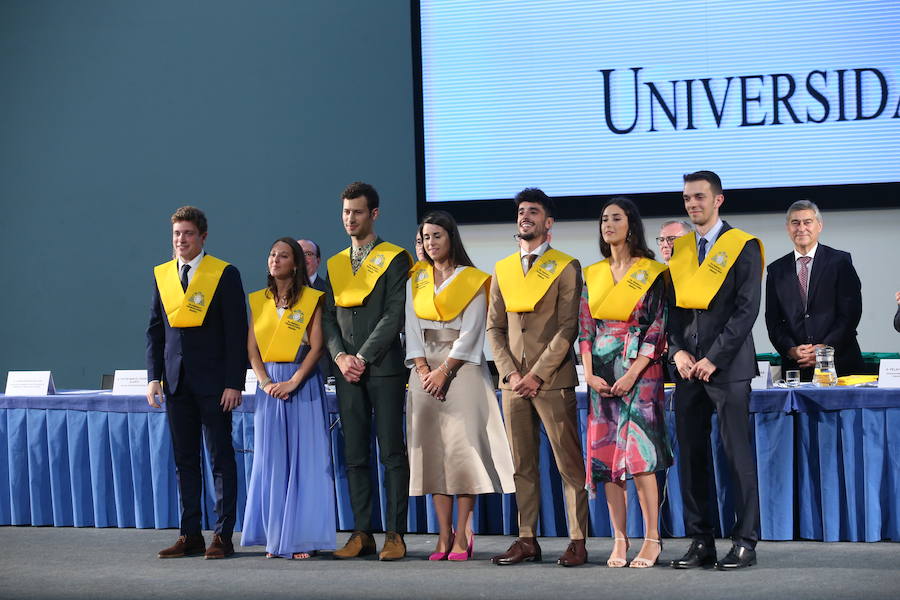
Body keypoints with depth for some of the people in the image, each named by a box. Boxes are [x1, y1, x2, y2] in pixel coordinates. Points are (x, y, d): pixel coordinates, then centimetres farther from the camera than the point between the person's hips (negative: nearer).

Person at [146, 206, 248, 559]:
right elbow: (155, 330, 14)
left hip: (213, 381, -5)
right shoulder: (162, 275, 11)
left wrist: (234, 383, -11)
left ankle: (223, 535, 2)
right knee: (184, 460, 8)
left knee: (221, 459, -1)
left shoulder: (225, 275, -3)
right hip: (176, 381, 5)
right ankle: (190, 535, 12)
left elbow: (237, 332, -5)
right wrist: (154, 376, 4)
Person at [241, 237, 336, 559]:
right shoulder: (258, 301, 11)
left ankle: (304, 538, -2)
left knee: (305, 458, -4)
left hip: (303, 384, -4)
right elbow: (252, 348, 7)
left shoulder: (311, 299, 0)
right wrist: (266, 383, -8)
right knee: (271, 460, 2)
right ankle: (276, 537, 5)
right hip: (269, 385, 4)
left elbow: (316, 346, -7)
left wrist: (293, 382, -16)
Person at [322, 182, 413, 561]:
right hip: (347, 371, 5)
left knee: (392, 453, -4)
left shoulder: (395, 259, 1)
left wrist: (363, 356, -11)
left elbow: (394, 315, -7)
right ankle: (362, 533, 8)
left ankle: (396, 534, -3)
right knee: (354, 455, 5)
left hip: (383, 368, -5)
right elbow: (328, 318, 14)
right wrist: (340, 356, -3)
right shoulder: (335, 265, 18)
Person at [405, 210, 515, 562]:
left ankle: (462, 536, -10)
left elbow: (471, 332, -5)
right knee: (433, 449, -2)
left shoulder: (472, 280, 2)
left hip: (461, 369, -4)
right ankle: (444, 535, 0)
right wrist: (424, 370, -5)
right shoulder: (416, 281, 14)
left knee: (462, 445, -12)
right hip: (426, 370, 4)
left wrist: (444, 371, -12)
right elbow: (412, 330, 9)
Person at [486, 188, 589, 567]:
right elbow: (495, 327, 13)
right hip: (514, 380, 5)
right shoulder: (503, 271, 15)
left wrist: (537, 374, -12)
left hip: (552, 379, -5)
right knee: (522, 465, 6)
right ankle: (527, 540, 10)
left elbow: (568, 328, -6)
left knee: (569, 463, -4)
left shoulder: (566, 268, 1)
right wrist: (510, 372, -2)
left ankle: (578, 541, -2)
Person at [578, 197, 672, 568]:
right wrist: (589, 374, -2)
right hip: (602, 376, 5)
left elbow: (658, 327, -6)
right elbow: (585, 328, 11)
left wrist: (632, 373, -15)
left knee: (638, 454, -11)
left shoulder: (652, 273, -1)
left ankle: (652, 540, -6)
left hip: (639, 371, -5)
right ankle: (619, 540, 5)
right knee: (605, 454, 1)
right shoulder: (593, 275, 13)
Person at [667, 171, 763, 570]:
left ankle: (745, 543, 0)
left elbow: (747, 309, -8)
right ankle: (700, 542, 9)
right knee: (691, 456, 4)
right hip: (688, 368, 5)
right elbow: (673, 308, 15)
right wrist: (678, 351, -2)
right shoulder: (679, 250, 15)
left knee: (737, 454, -5)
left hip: (727, 368, -5)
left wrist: (714, 358, -13)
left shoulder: (742, 246, -2)